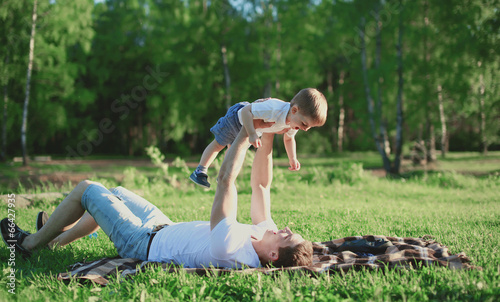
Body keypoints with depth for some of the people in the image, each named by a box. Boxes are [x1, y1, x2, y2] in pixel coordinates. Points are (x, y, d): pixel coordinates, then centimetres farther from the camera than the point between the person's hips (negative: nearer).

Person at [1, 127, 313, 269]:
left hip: (143, 243, -8)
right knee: (117, 193, 25)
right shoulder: (264, 236, -19)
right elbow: (261, 186, -9)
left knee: (86, 188, 2)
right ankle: (57, 237, 45)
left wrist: (246, 133, -34)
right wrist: (267, 140, -17)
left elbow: (226, 181, -41)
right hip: (168, 230, 8)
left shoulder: (229, 247, -43)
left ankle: (30, 243, 25)